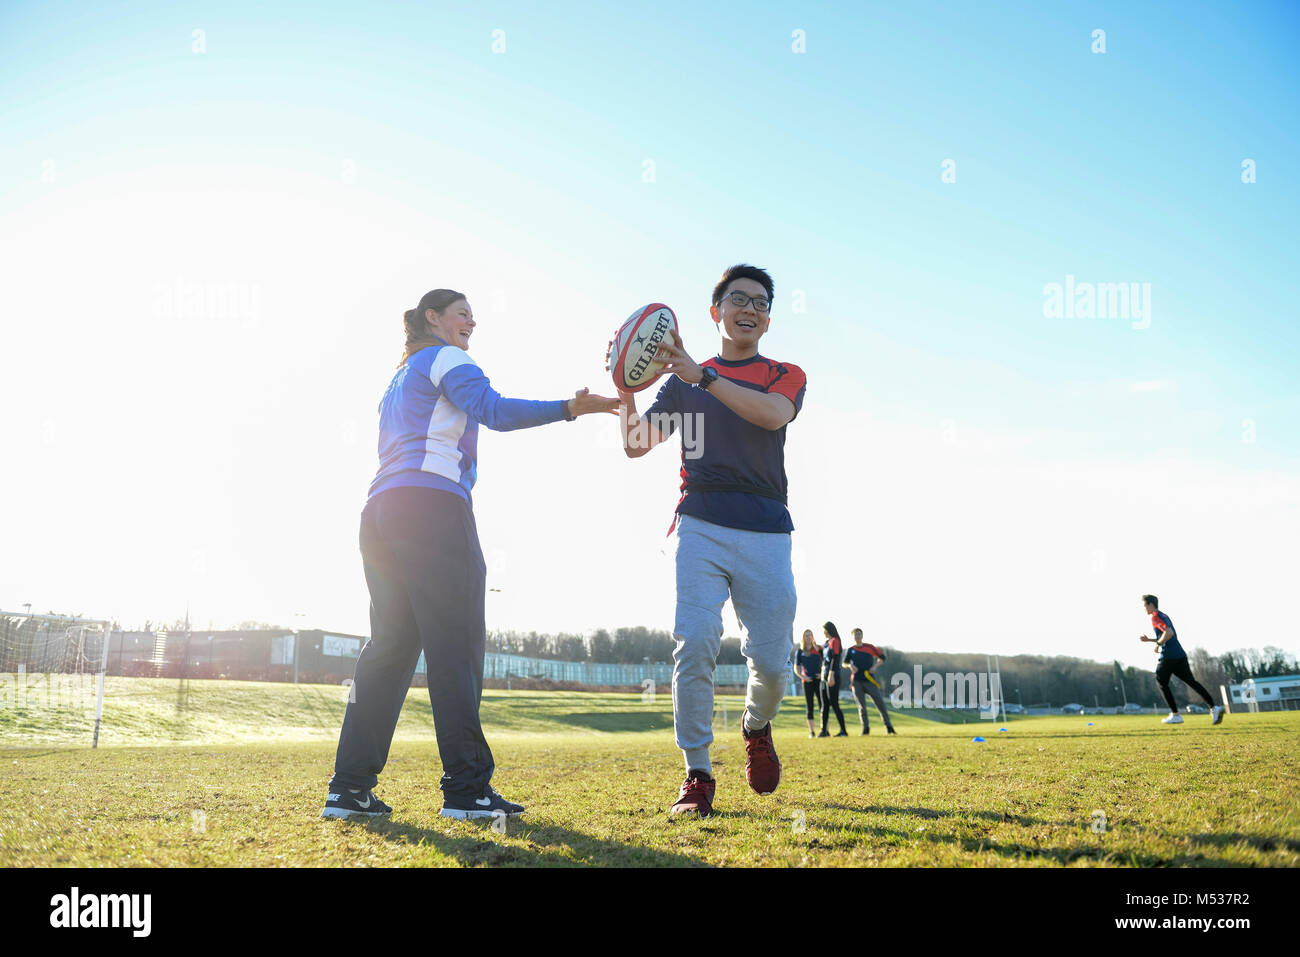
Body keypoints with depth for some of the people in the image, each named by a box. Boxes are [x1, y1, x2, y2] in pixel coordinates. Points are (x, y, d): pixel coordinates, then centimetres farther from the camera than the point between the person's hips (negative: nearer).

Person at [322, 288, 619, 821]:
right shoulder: (446, 359, 4)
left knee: (389, 646, 7)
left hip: (381, 510, 9)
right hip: (433, 507, -9)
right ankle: (467, 788, -11)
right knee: (455, 644, -10)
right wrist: (568, 408, -22)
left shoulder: (398, 381, 31)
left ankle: (350, 787, 4)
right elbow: (494, 410, -14)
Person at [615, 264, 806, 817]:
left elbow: (773, 414, -11)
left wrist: (704, 376, -21)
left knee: (771, 659, -4)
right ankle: (697, 775, -2)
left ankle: (757, 729, 29)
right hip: (700, 526, 0)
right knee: (694, 646, -15)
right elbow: (636, 445, 11)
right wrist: (626, 387, -6)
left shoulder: (786, 376, 14)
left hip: (765, 532, 0)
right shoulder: (684, 380, 18)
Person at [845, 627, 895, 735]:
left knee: (880, 702, -9)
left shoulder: (869, 647, 9)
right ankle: (865, 728, 10)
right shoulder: (850, 650, 13)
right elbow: (844, 663, 9)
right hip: (856, 681, 1)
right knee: (861, 705, 1)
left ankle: (889, 727, -2)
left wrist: (875, 666, -3)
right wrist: (850, 665, -14)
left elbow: (882, 657, 14)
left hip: (869, 680, -1)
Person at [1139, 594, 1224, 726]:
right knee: (1192, 682, 4)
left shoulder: (1155, 617, -8)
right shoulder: (1165, 616, 23)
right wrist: (1149, 639, 26)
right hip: (1180, 655, 8)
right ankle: (1214, 708, -9)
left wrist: (1157, 644, -11)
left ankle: (1175, 715, 5)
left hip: (1167, 657, -8)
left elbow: (1169, 633, -23)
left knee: (1161, 683, 7)